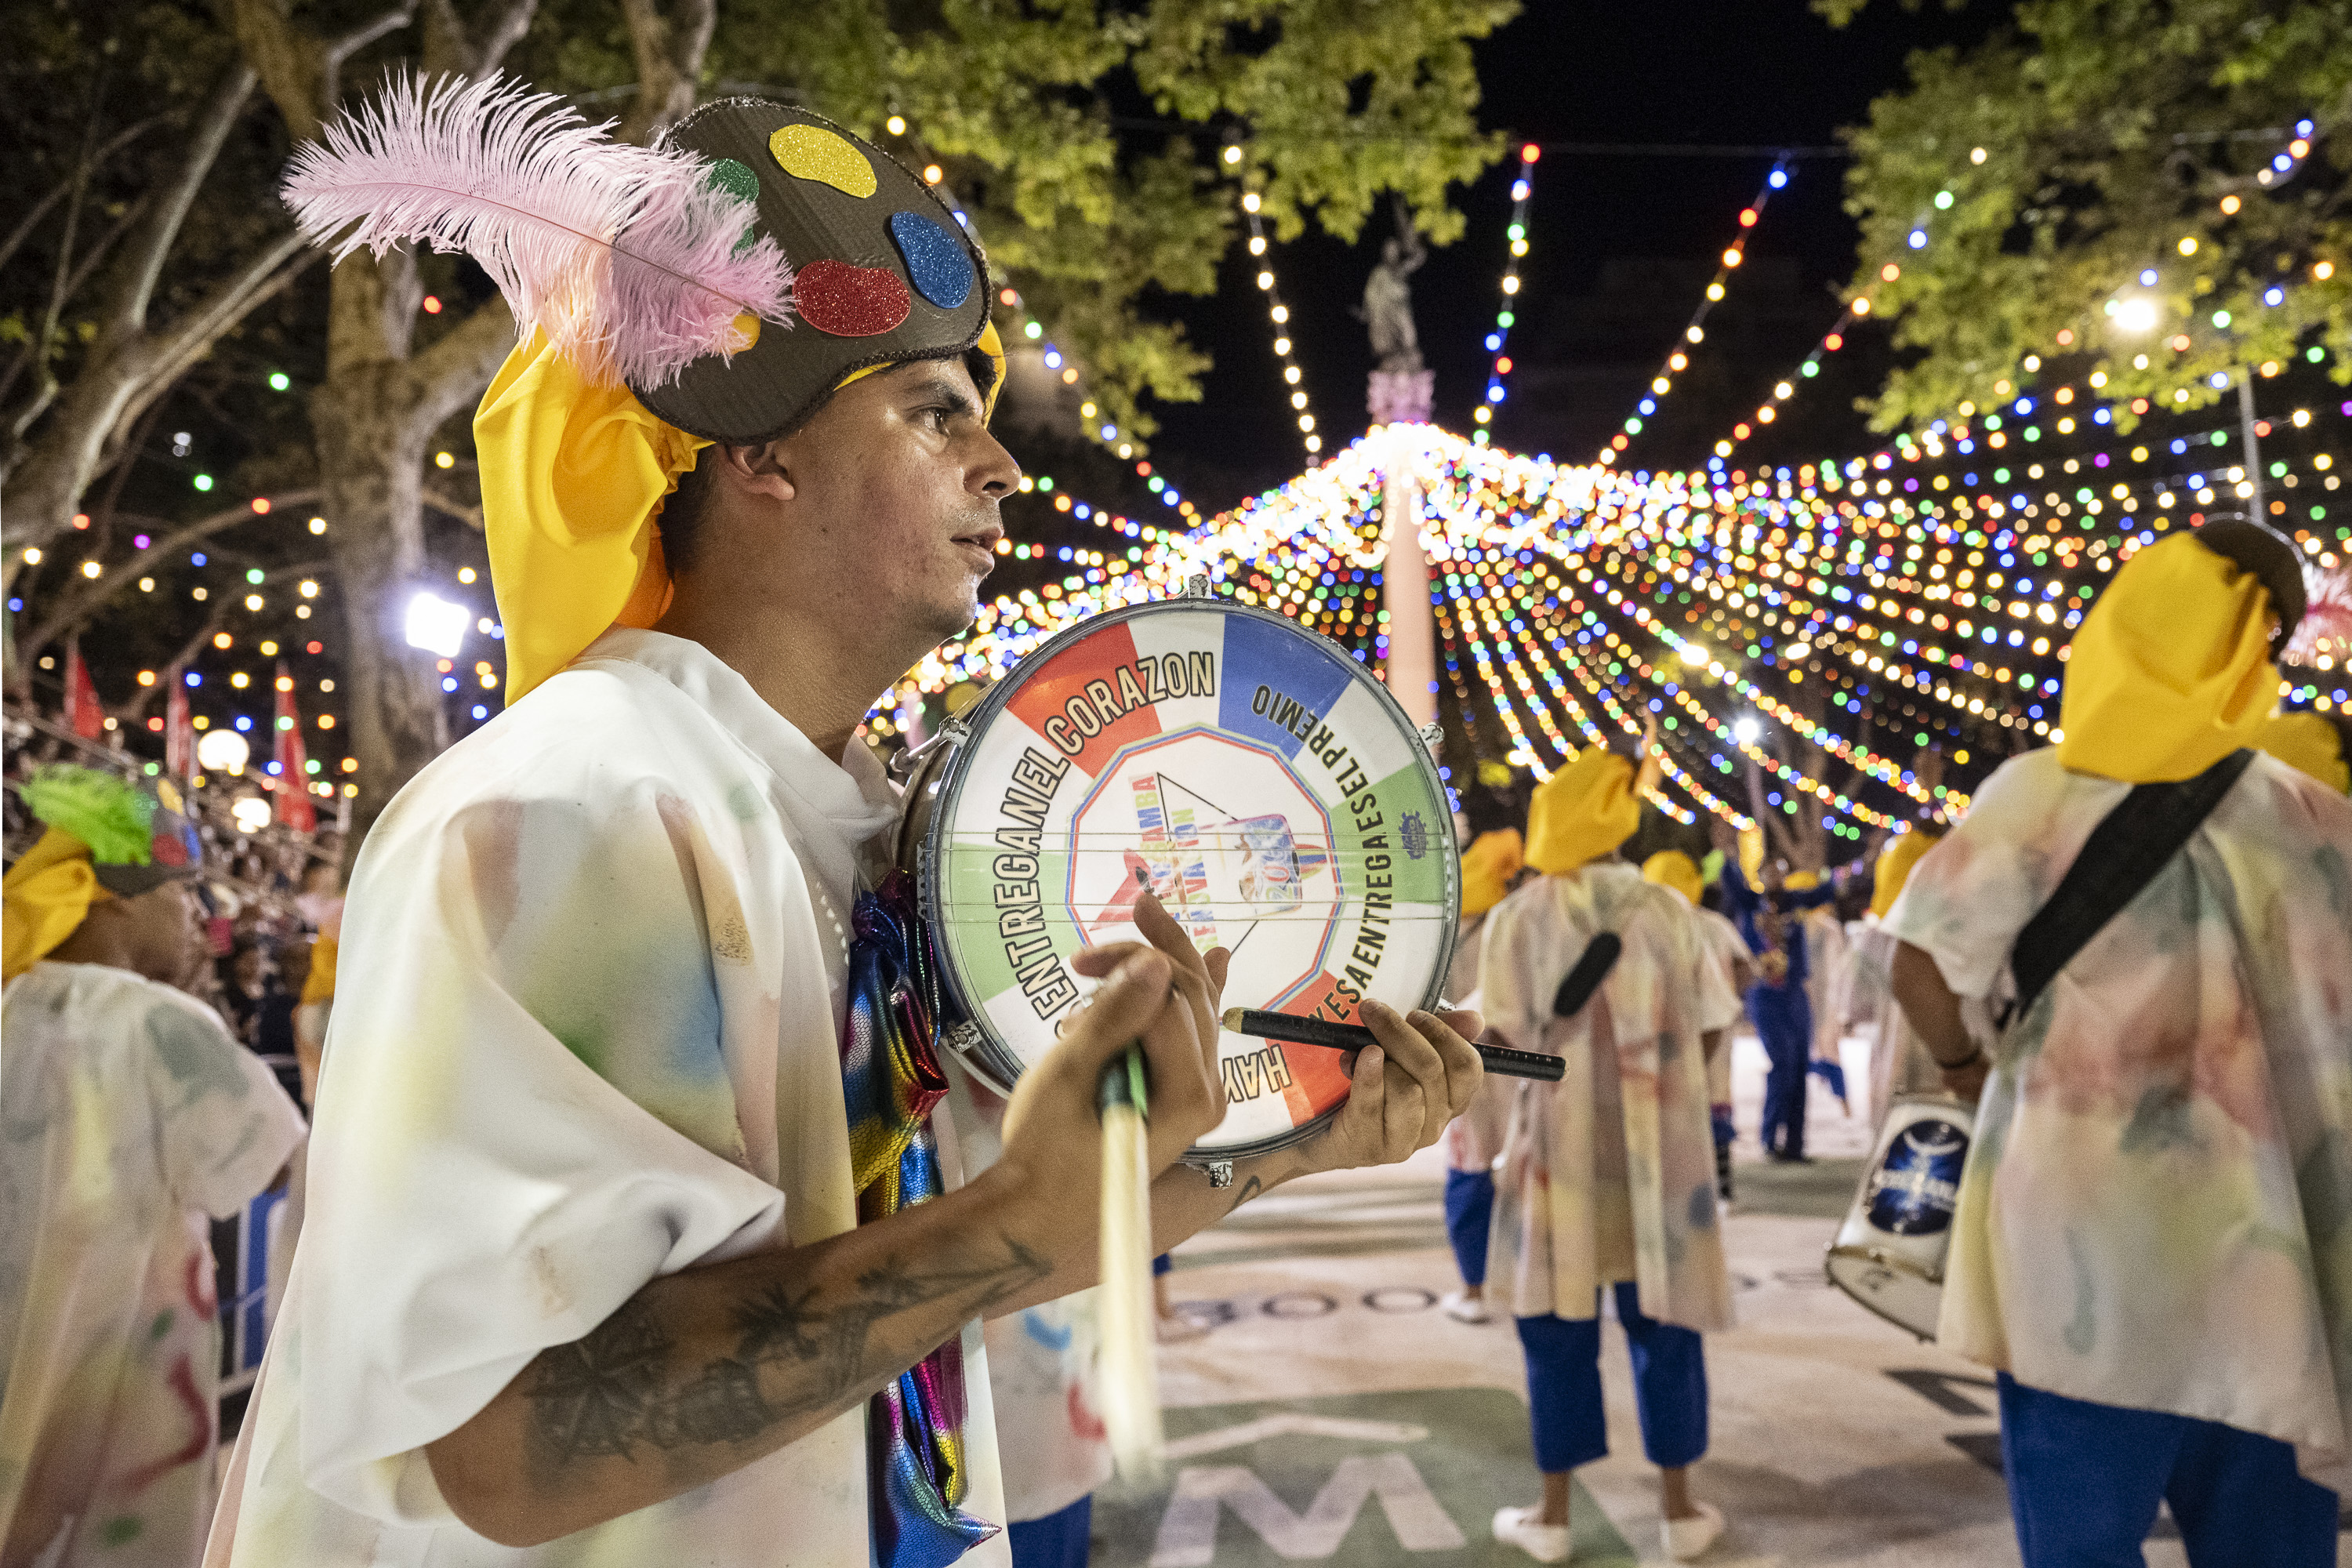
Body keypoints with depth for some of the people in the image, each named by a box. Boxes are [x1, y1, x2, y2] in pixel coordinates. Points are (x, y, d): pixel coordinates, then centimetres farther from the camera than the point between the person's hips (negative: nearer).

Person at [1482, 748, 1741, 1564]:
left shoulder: (1517, 917, -6)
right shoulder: (1668, 910, -2)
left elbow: (1511, 1038, -9)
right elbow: (1708, 1032, 2)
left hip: (1559, 1147, -1)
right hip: (1659, 1148, 1)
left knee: (1560, 1329, 8)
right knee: (1664, 1325, 12)